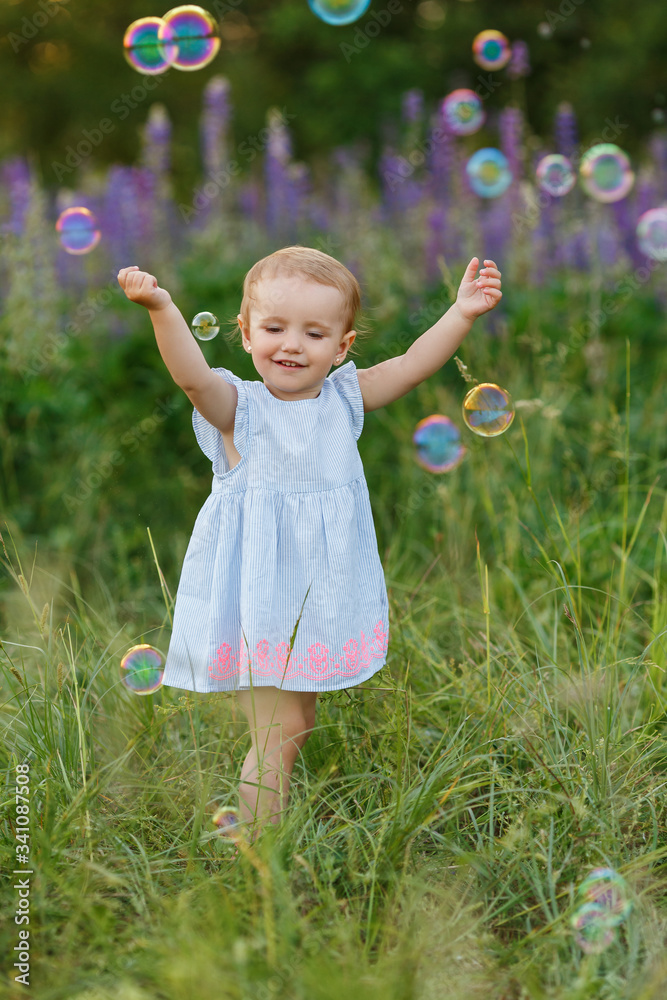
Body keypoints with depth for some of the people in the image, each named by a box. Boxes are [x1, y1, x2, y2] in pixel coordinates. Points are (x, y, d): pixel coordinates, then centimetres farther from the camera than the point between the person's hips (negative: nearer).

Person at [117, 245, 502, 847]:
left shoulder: (344, 400, 2)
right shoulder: (239, 408, -13)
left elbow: (413, 364, 0)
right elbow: (192, 376, -31)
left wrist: (463, 312, -12)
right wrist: (162, 310, -47)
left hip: (326, 601, 6)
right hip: (261, 599, -5)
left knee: (303, 725, 18)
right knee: (280, 732, -5)